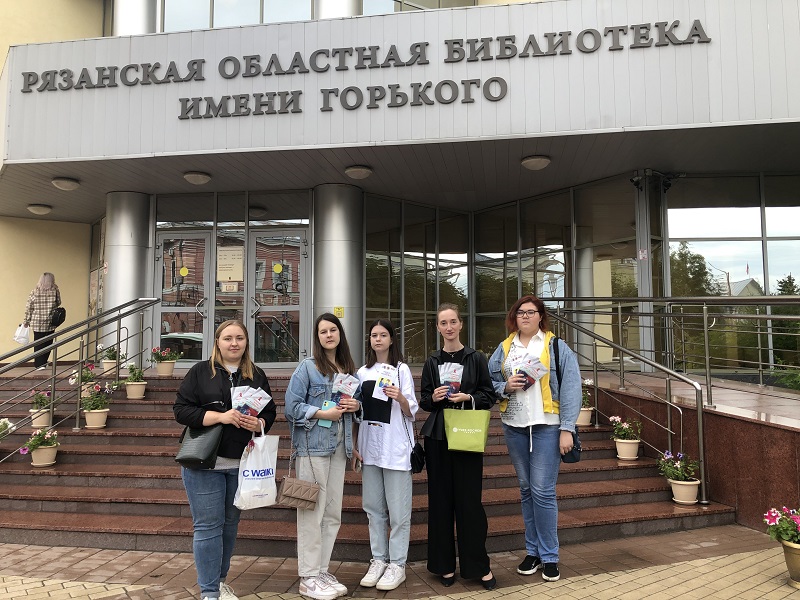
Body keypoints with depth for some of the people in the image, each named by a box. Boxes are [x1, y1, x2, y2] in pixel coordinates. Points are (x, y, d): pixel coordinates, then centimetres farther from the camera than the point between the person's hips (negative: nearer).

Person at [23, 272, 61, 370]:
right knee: (47, 343, 10)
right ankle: (43, 363, 13)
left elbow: (29, 308, 0)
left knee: (38, 344, 8)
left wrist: (26, 321, 9)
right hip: (50, 323, -1)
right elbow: (58, 303, 8)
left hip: (36, 323, 1)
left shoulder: (34, 291, -2)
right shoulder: (55, 291, -5)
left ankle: (39, 364, 7)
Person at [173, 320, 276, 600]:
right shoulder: (200, 372, -3)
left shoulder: (257, 376, 7)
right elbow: (181, 409, -9)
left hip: (242, 464, 4)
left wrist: (258, 423, -14)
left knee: (230, 524, 14)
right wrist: (221, 416, -20)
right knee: (208, 525, -1)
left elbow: (270, 412, 9)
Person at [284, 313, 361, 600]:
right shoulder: (307, 367, -4)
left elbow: (356, 401, 22)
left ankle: (322, 570, 23)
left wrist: (356, 406, 0)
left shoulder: (349, 369, 13)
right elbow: (292, 407, -9)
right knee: (312, 511, -3)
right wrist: (322, 413, -17)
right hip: (313, 445, -6)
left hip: (339, 446, 6)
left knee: (333, 513, 10)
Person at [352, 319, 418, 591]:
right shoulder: (363, 372, 11)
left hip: (395, 447, -4)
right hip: (369, 446, 4)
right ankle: (378, 560, 22)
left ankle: (397, 564, 11)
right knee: (373, 507, 10)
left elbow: (412, 412, -3)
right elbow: (358, 411, 14)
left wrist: (400, 398, -23)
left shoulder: (402, 369, -1)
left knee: (398, 509, 0)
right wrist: (354, 444, 8)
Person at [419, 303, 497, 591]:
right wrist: (434, 397, -11)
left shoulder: (476, 358, 2)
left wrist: (467, 398, -15)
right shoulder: (432, 362, 8)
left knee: (469, 499, 1)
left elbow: (489, 396, 2)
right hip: (437, 437, 2)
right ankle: (445, 564, 18)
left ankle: (479, 565, 14)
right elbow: (424, 402, 9)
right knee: (441, 499, 6)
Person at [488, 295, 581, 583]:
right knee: (526, 490, 12)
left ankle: (549, 556, 11)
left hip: (546, 427, -4)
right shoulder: (504, 348, 10)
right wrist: (505, 387, -12)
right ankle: (532, 551, 25)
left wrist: (567, 429, -13)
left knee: (543, 492, -4)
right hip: (515, 427, 4)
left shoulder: (556, 346, -2)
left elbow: (570, 388, -7)